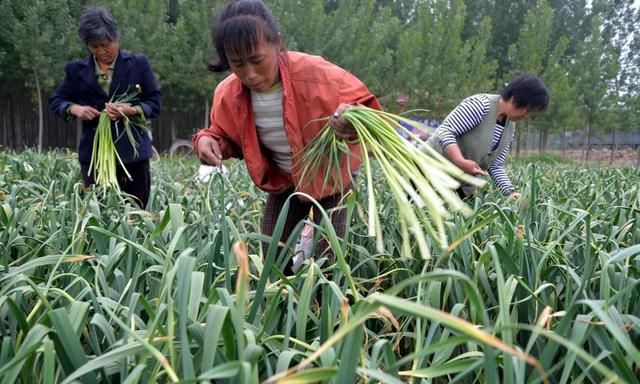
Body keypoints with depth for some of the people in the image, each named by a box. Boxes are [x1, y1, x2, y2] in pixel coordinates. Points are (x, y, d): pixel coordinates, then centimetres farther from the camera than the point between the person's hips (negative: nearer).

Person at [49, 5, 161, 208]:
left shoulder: (138, 64, 1)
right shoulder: (77, 70, 7)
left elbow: (154, 103, 1)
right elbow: (56, 100, 14)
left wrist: (131, 110, -19)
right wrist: (74, 109, -9)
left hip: (133, 152, -1)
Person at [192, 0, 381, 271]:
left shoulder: (317, 75, -31)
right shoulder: (228, 95, -16)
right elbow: (227, 136, 5)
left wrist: (354, 123, -48)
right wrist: (208, 141, -21)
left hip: (330, 180, -4)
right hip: (282, 185, 4)